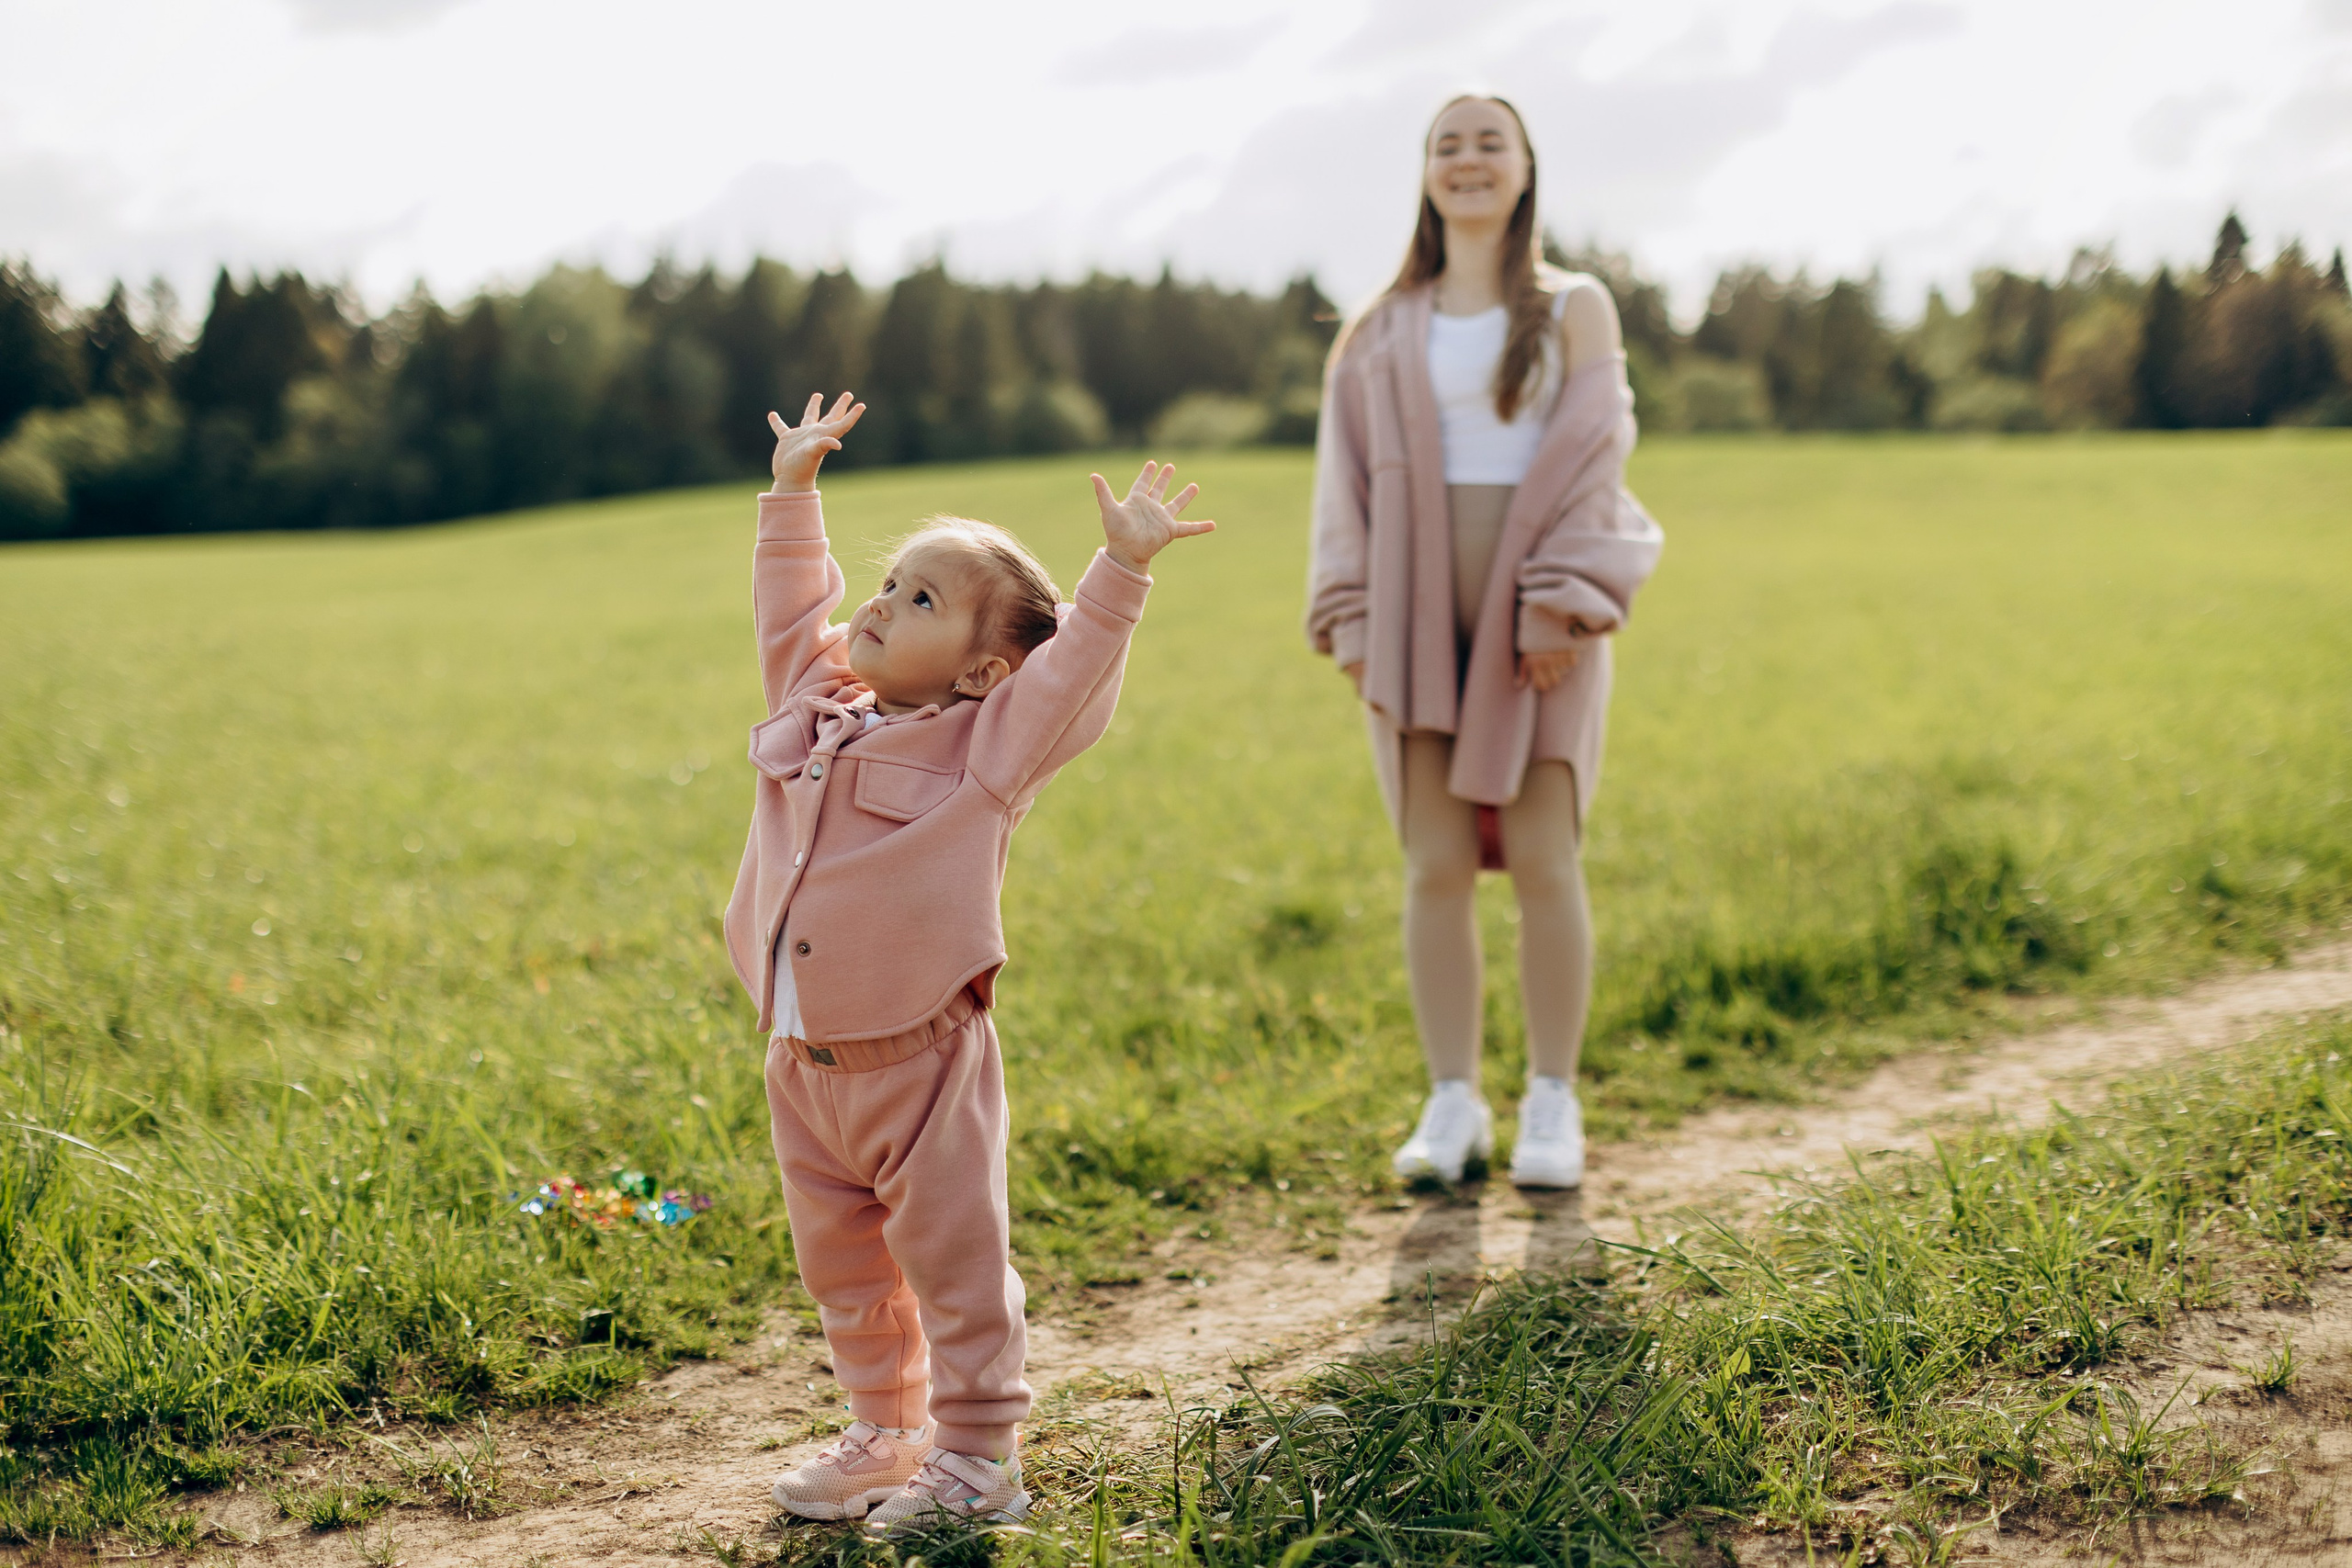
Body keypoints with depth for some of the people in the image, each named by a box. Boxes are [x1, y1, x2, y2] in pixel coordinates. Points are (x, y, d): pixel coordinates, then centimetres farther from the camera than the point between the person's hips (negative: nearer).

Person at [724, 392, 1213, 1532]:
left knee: (953, 1265, 2)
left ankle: (978, 1457, 14)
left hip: (919, 1061, -6)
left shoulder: (982, 747, -7)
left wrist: (1122, 567, -26)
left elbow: (1071, 671, -17)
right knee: (841, 1267, 16)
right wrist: (795, 489, 25)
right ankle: (885, 1433, 32)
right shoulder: (818, 710, 10)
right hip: (802, 1061, 7)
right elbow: (794, 610, 23)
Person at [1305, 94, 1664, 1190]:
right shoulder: (1383, 330, 14)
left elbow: (1592, 455, -2)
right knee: (1435, 866, 1)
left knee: (1543, 860, -4)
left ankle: (1553, 1104, 6)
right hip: (1419, 616, 2)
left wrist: (1561, 602, -13)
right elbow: (1346, 478, 10)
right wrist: (1352, 621, 0)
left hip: (1535, 619, -2)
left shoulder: (1573, 308, 7)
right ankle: (1452, 1102, 9)